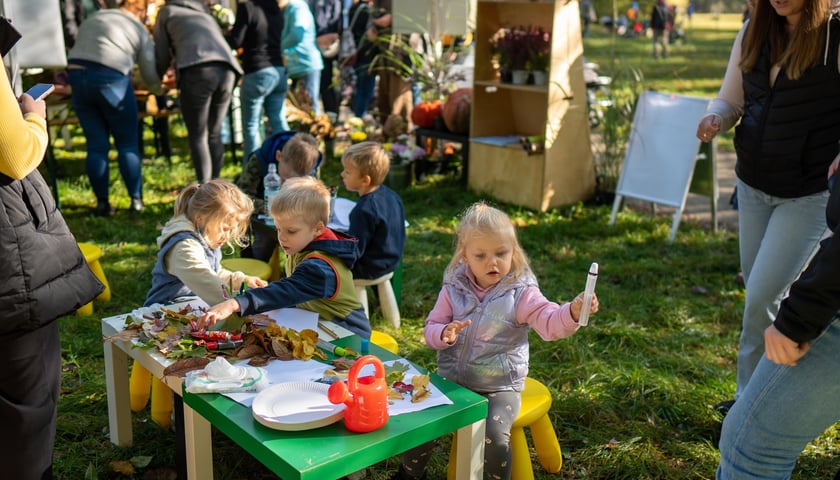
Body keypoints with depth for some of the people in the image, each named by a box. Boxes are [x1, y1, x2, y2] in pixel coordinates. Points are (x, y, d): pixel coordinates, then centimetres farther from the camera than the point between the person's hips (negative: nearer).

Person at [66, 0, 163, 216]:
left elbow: (78, 52, 22)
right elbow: (150, 75, 12)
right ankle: (136, 200, 5)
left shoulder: (90, 20, 28)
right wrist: (159, 90, 31)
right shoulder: (138, 28, 15)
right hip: (111, 78, -4)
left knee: (96, 145, 8)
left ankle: (102, 202, 10)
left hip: (77, 74, 4)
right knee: (128, 144, 7)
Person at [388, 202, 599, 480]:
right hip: (452, 380, 3)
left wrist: (573, 311, -45)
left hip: (499, 387, -3)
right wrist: (444, 334, -23)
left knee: (494, 436, -23)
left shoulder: (521, 293, -11)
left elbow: (550, 323, -23)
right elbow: (431, 329, 1)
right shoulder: (454, 289, -2)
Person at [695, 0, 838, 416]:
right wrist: (715, 118, -13)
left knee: (763, 297, -6)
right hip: (753, 186, 6)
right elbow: (730, 100, 9)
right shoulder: (753, 34, 2)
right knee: (757, 293, 15)